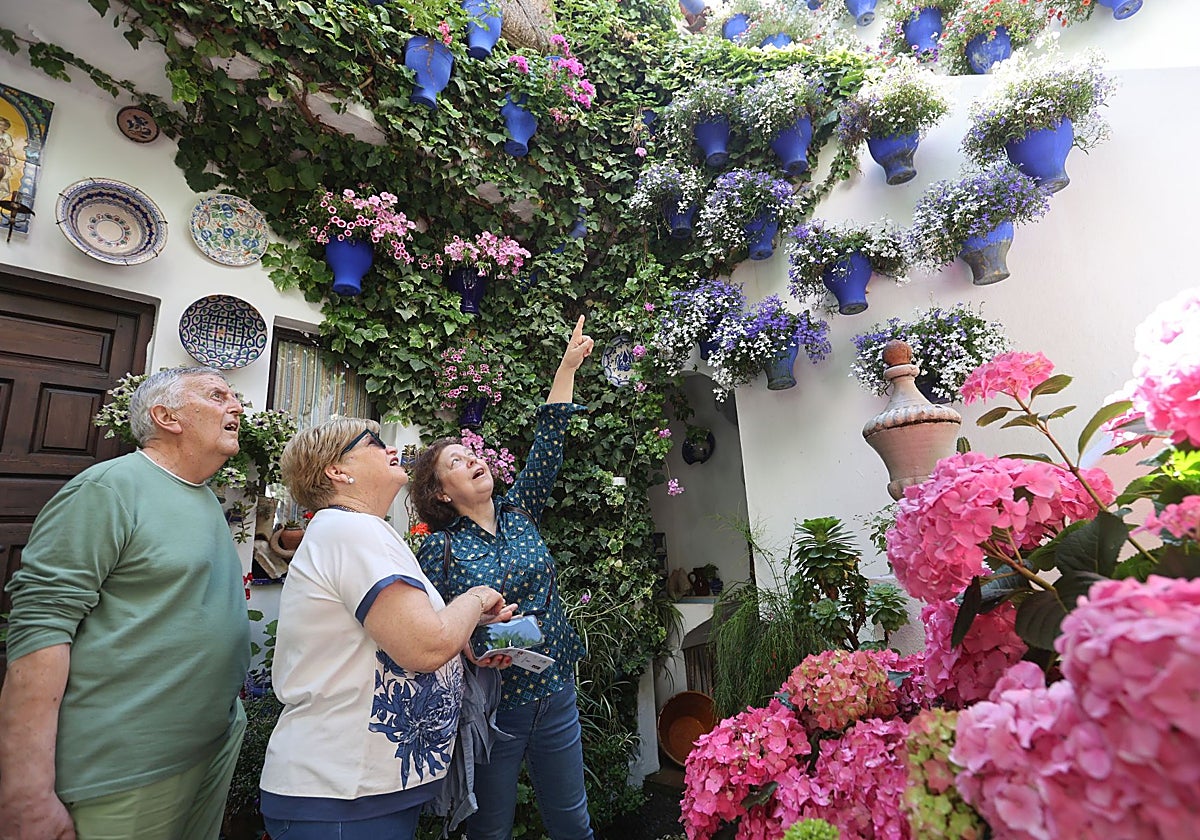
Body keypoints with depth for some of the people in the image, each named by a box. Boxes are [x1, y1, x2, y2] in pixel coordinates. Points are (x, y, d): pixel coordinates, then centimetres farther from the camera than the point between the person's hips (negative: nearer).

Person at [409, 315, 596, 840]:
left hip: (555, 694, 4)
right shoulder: (439, 548, -8)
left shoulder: (518, 513, 2)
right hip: (491, 706, -3)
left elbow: (546, 447, -4)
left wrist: (567, 368, -7)